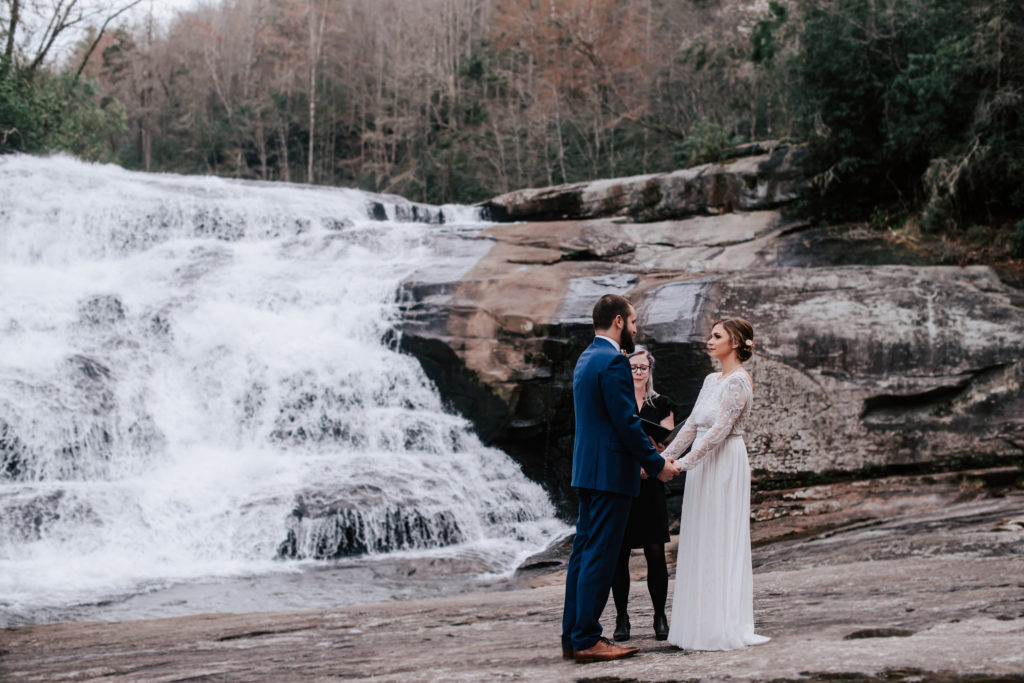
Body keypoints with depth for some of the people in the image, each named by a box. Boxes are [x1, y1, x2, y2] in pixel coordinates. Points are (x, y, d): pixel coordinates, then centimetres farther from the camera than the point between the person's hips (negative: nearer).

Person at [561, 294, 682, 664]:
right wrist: (657, 464, -8)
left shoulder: (585, 359, 16)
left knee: (583, 553, 11)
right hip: (610, 473, -10)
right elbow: (627, 422, -18)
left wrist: (641, 458, 24)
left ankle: (573, 636, 14)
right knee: (599, 557, -7)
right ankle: (587, 640, -4)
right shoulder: (613, 361, -15)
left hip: (588, 470, 10)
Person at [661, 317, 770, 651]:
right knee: (700, 542, 8)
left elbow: (721, 429, -20)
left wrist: (684, 462, -23)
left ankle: (727, 626, -2)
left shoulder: (739, 382, -12)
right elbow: (692, 425, 16)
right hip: (703, 464, 9)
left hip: (725, 463, -9)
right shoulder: (712, 380, 16)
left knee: (721, 540, -6)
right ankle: (702, 623, 13)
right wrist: (663, 457, 10)